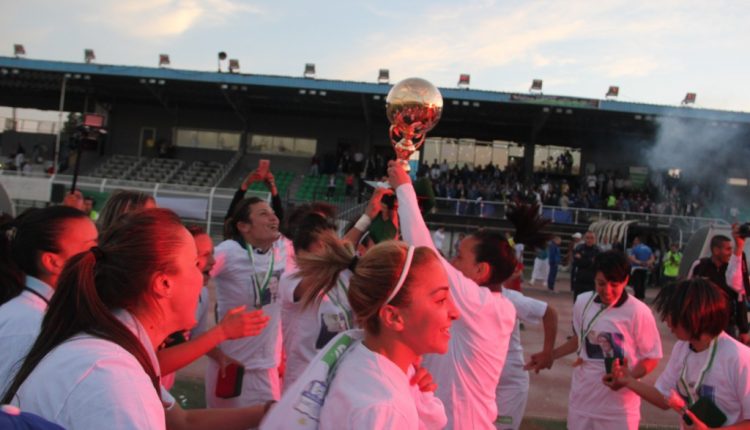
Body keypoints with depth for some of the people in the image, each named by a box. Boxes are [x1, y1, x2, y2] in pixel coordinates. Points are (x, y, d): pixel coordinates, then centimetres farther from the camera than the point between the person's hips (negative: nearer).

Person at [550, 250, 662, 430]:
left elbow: (651, 357, -7)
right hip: (582, 398, 4)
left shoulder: (638, 311, -15)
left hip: (619, 405, -4)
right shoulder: (583, 302, -1)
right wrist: (549, 355, 13)